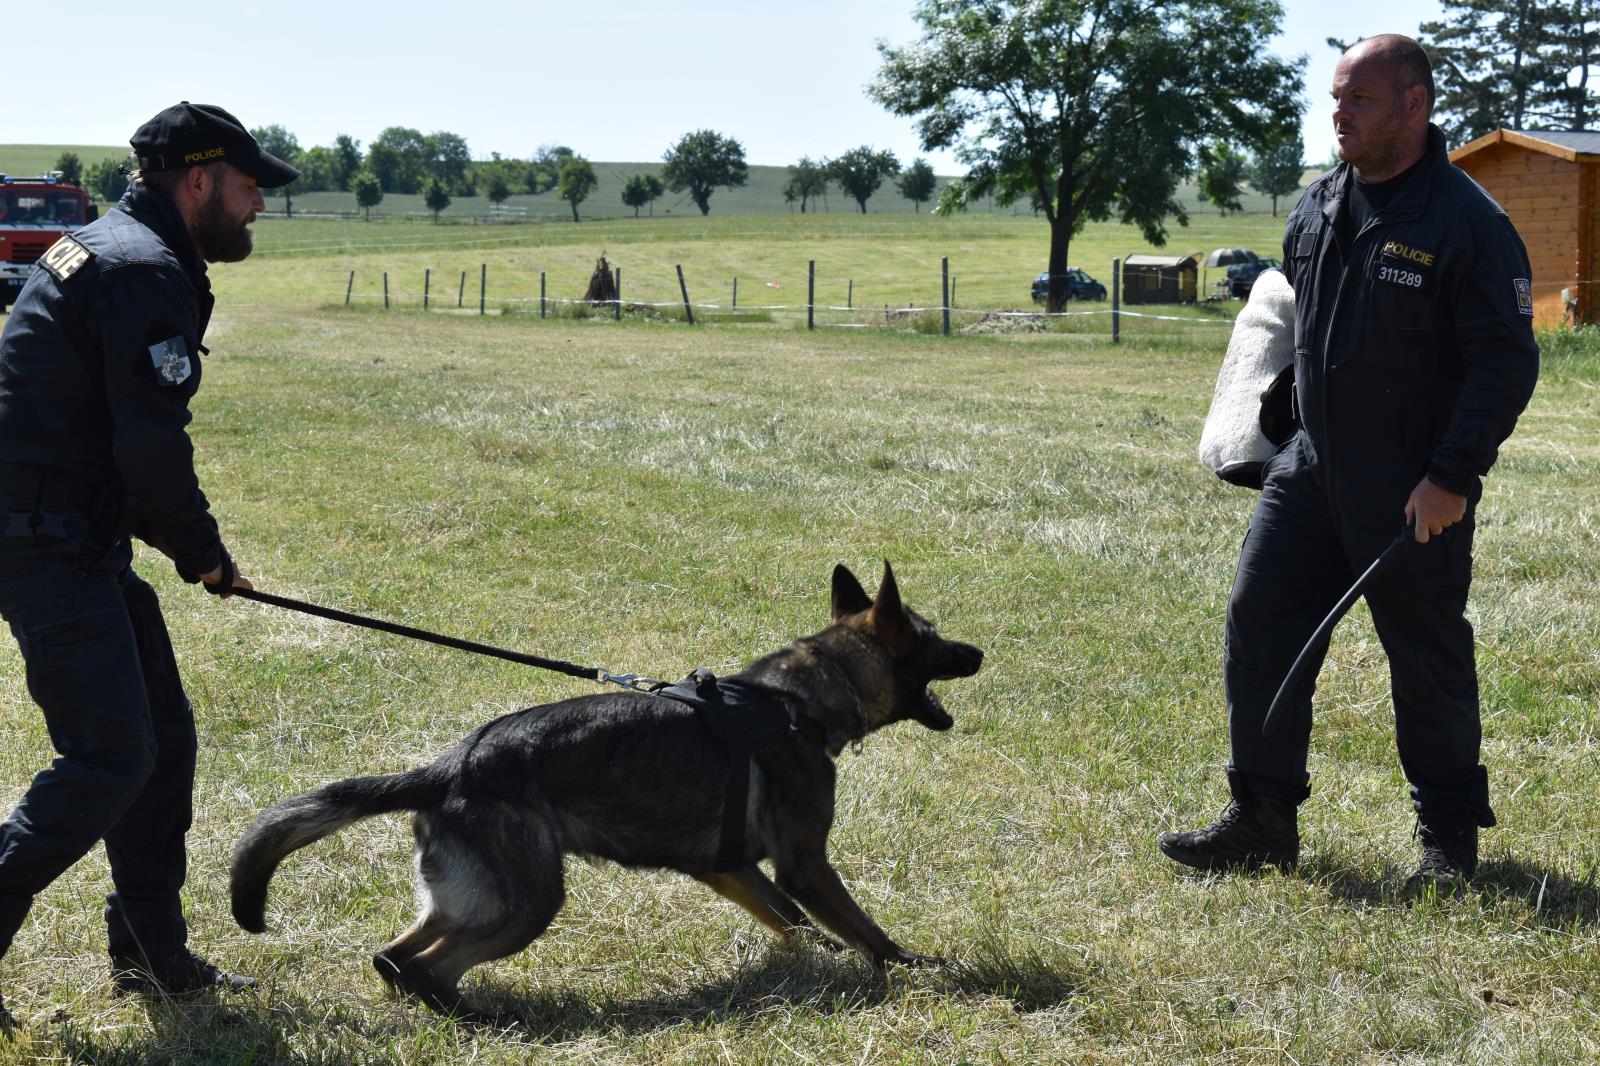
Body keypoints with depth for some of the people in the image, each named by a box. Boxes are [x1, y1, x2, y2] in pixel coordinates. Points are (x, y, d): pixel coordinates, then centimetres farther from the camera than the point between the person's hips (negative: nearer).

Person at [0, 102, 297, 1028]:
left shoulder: (103, 249, 19)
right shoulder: (149, 270, -15)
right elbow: (152, 444, -21)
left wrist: (162, 532, 13)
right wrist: (203, 552, -6)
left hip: (79, 542, 11)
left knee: (164, 734, 14)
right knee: (110, 758, -12)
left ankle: (154, 955, 22)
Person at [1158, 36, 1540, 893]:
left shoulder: (1467, 221, -13)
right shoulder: (1318, 206, 8)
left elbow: (1506, 362, -15)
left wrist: (1453, 477, -19)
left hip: (1416, 491, -6)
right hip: (1310, 466, 7)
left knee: (1429, 660, 4)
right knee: (1259, 622, 2)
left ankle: (1450, 837, 21)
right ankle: (1263, 816, 13)